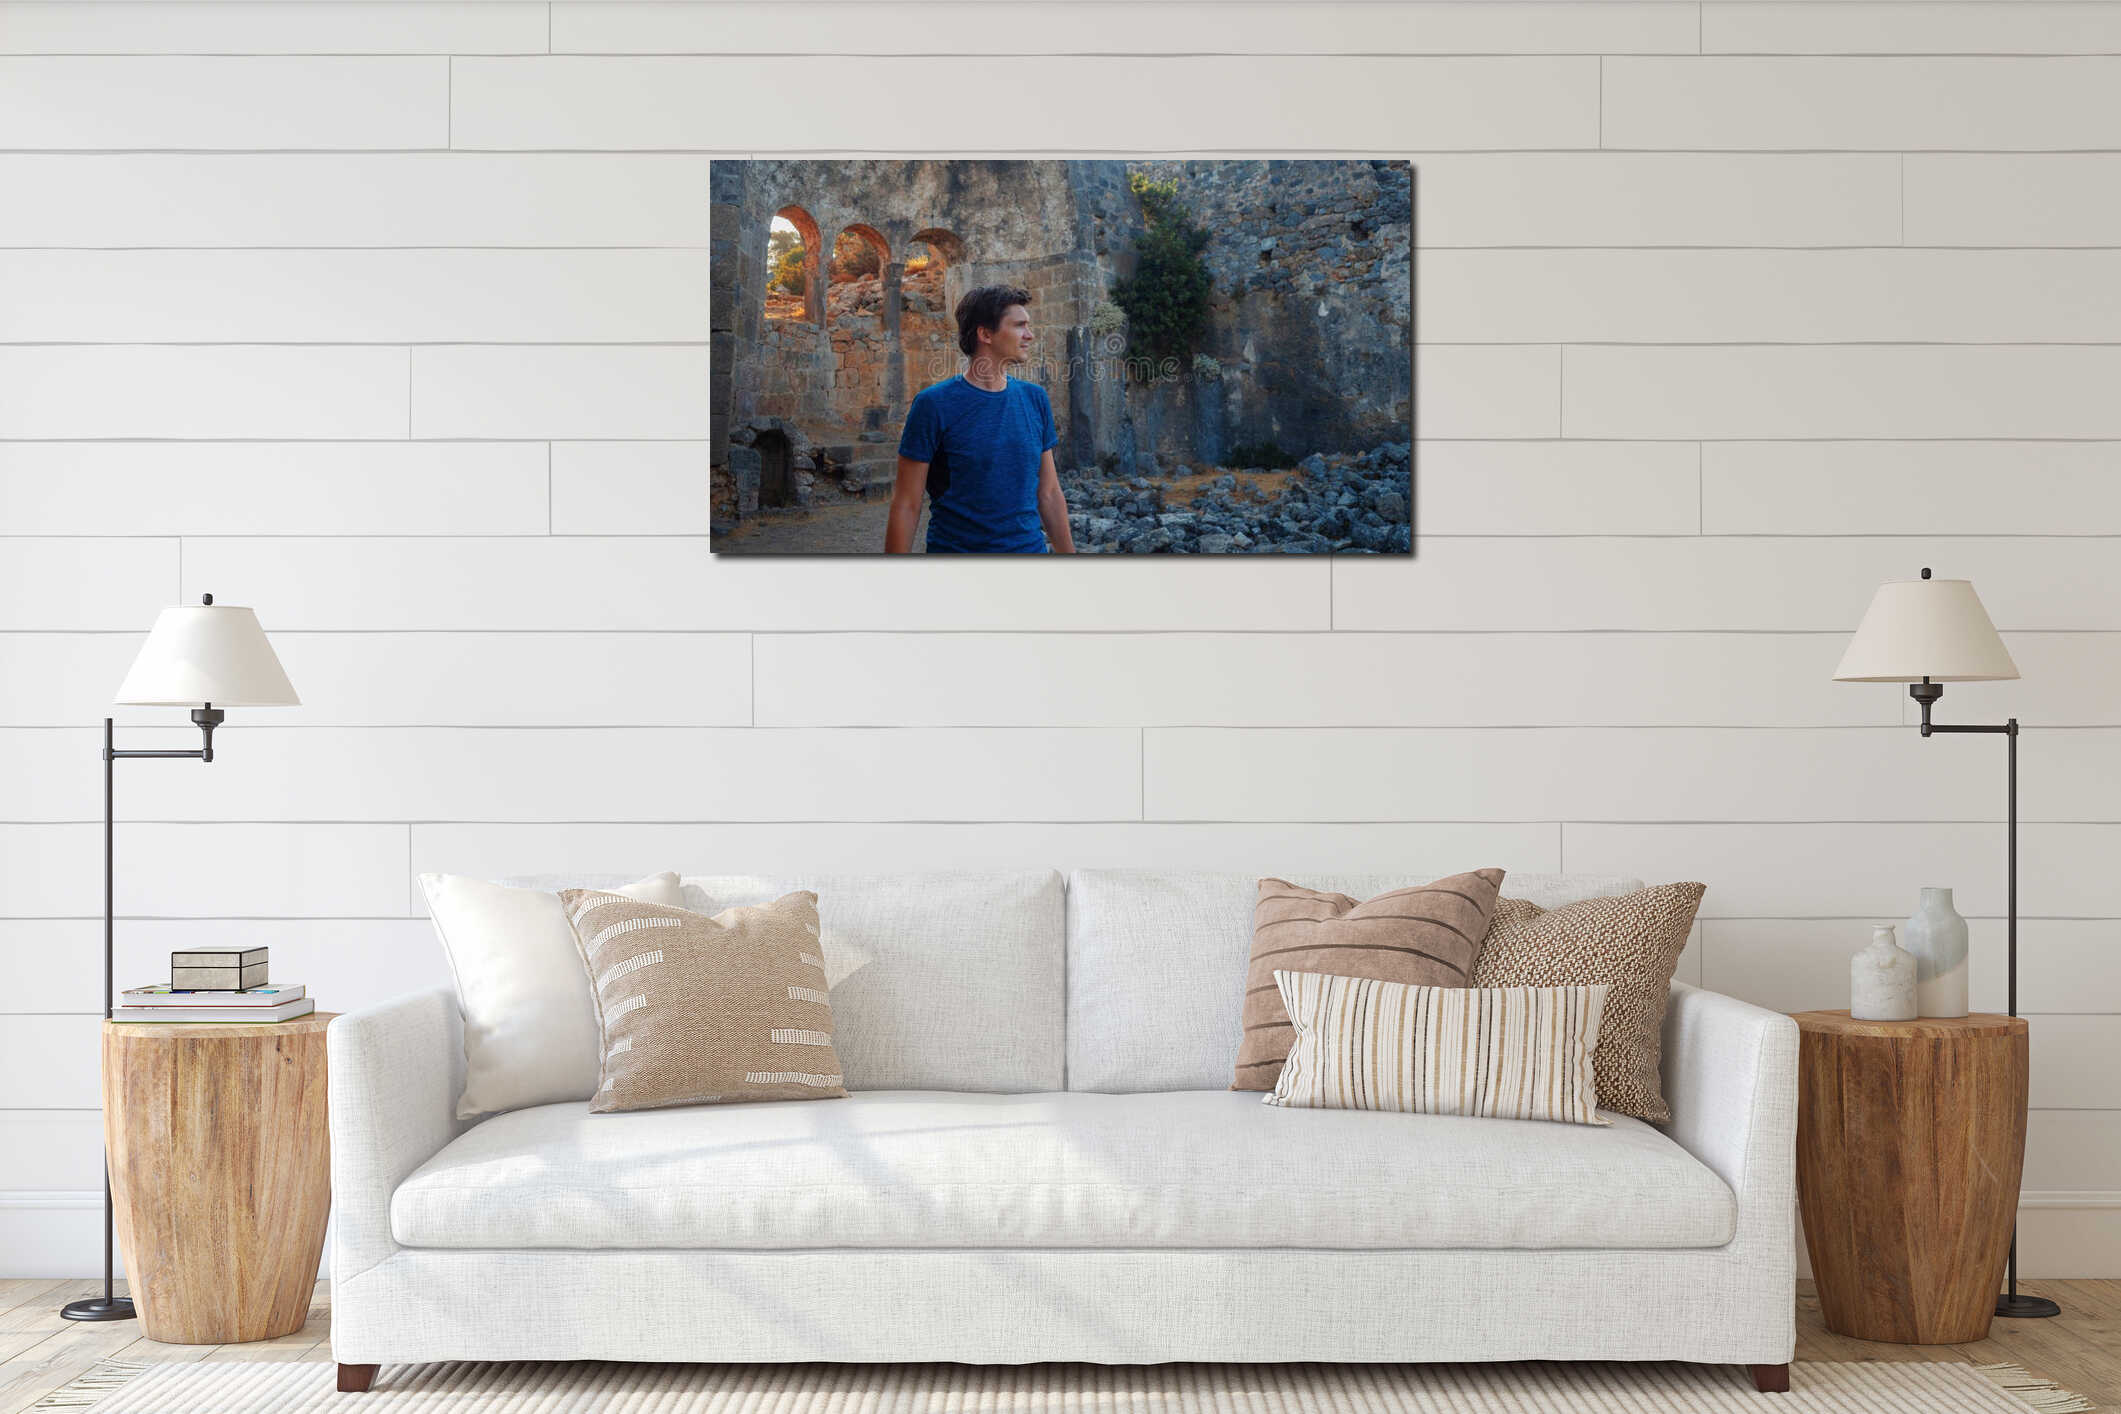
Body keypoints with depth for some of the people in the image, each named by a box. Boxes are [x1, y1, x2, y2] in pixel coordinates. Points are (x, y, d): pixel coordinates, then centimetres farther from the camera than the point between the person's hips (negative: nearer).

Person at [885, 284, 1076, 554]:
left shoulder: (1035, 399, 6)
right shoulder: (934, 403, -9)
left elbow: (1050, 493, 12)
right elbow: (906, 506, -9)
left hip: (1030, 546, 5)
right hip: (954, 549, -5)